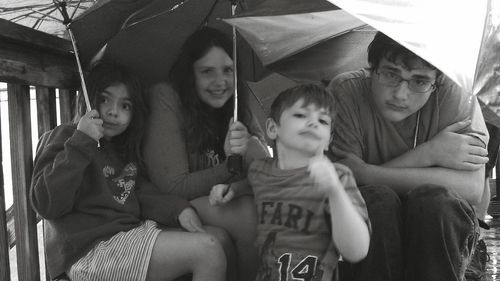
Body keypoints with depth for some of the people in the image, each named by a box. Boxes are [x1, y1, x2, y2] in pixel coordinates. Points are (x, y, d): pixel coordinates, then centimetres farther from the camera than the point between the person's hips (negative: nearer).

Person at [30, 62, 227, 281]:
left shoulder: (122, 148, 21)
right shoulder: (62, 139, -1)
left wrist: (177, 208, -10)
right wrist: (80, 143, -19)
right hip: (92, 249, -8)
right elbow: (47, 206, -15)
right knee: (207, 252, -20)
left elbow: (140, 193, 9)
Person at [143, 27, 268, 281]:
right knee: (249, 214, -27)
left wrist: (247, 147, -27)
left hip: (222, 202, 5)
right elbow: (173, 188, -17)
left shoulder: (238, 103, 2)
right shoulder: (166, 98, -15)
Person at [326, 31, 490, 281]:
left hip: (439, 230, 1)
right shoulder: (346, 92, -15)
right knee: (377, 198, -31)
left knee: (435, 199, -30)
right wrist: (427, 154, -23)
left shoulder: (453, 95, -13)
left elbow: (472, 189, -23)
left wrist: (374, 174, -27)